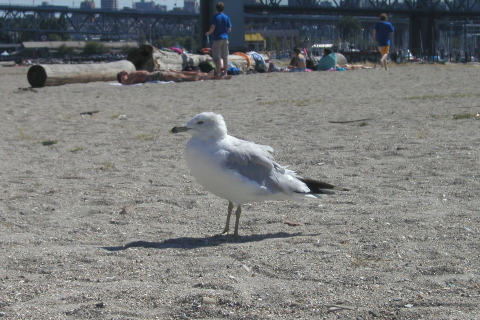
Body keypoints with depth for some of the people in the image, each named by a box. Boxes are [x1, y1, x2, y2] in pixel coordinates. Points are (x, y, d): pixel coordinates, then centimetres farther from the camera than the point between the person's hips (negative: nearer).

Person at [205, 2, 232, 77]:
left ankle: (218, 73, -7)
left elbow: (212, 28, -14)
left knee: (217, 57, -4)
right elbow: (229, 29, 8)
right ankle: (225, 72, 10)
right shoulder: (226, 17, 7)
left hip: (217, 38, -5)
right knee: (225, 56, 8)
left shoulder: (215, 17, -7)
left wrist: (208, 33, 5)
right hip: (225, 38, 5)